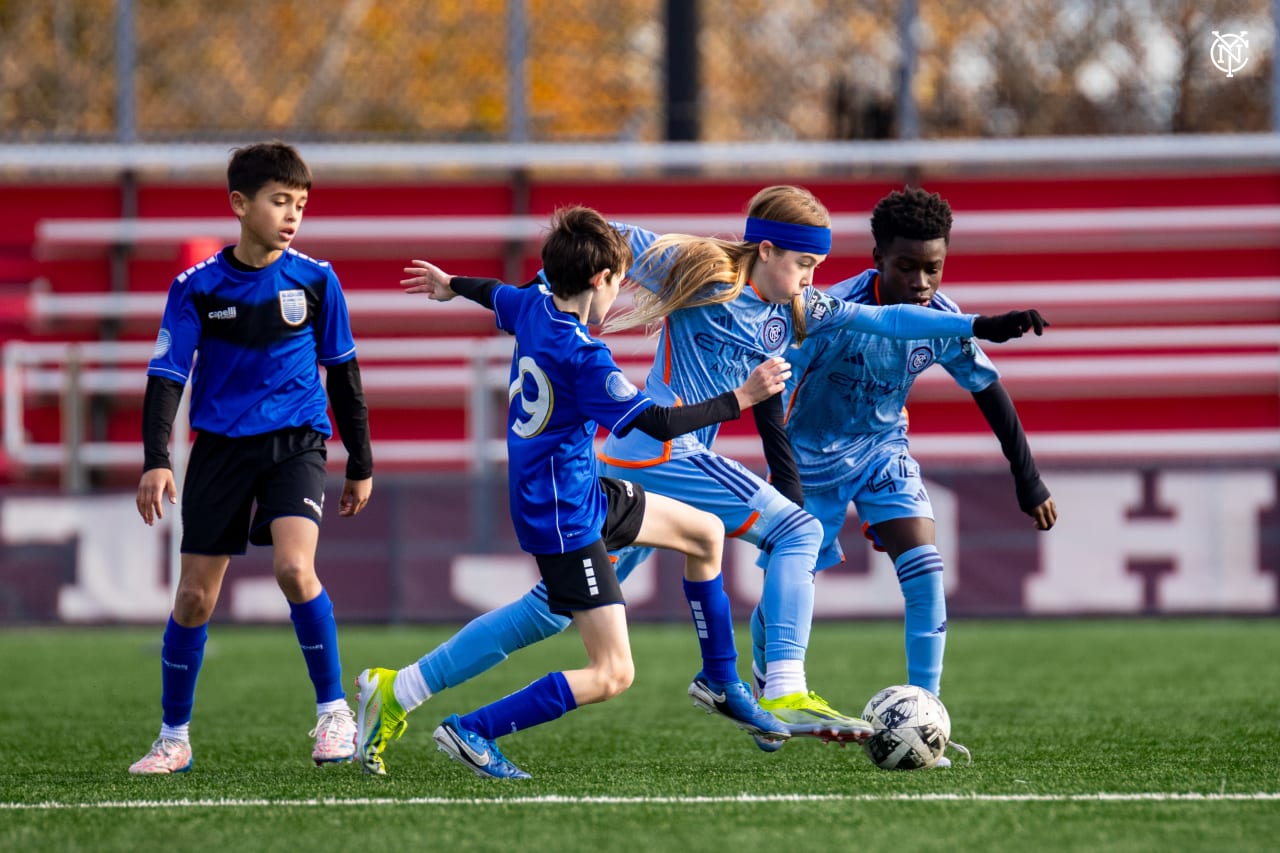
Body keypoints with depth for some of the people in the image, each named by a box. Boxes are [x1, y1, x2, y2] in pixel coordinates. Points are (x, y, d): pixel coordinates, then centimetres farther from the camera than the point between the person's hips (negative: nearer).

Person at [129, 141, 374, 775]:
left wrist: (361, 465, 11)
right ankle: (174, 739, 16)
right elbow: (165, 375, -4)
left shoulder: (315, 280, 0)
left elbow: (342, 374, 9)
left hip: (295, 442, -1)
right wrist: (156, 460, -17)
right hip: (220, 447, 1)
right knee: (194, 596, 1)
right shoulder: (197, 287, -2)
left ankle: (333, 710, -8)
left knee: (294, 567, -24)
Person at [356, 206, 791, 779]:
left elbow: (497, 295, 24)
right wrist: (741, 399, -20)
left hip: (586, 495, 10)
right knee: (612, 676, -11)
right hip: (565, 519, -10)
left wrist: (453, 286, 46)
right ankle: (471, 732, -9)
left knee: (705, 533, 23)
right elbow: (658, 423, -27)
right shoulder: (582, 355, -26)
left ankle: (721, 682, 36)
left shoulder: (534, 307, -1)